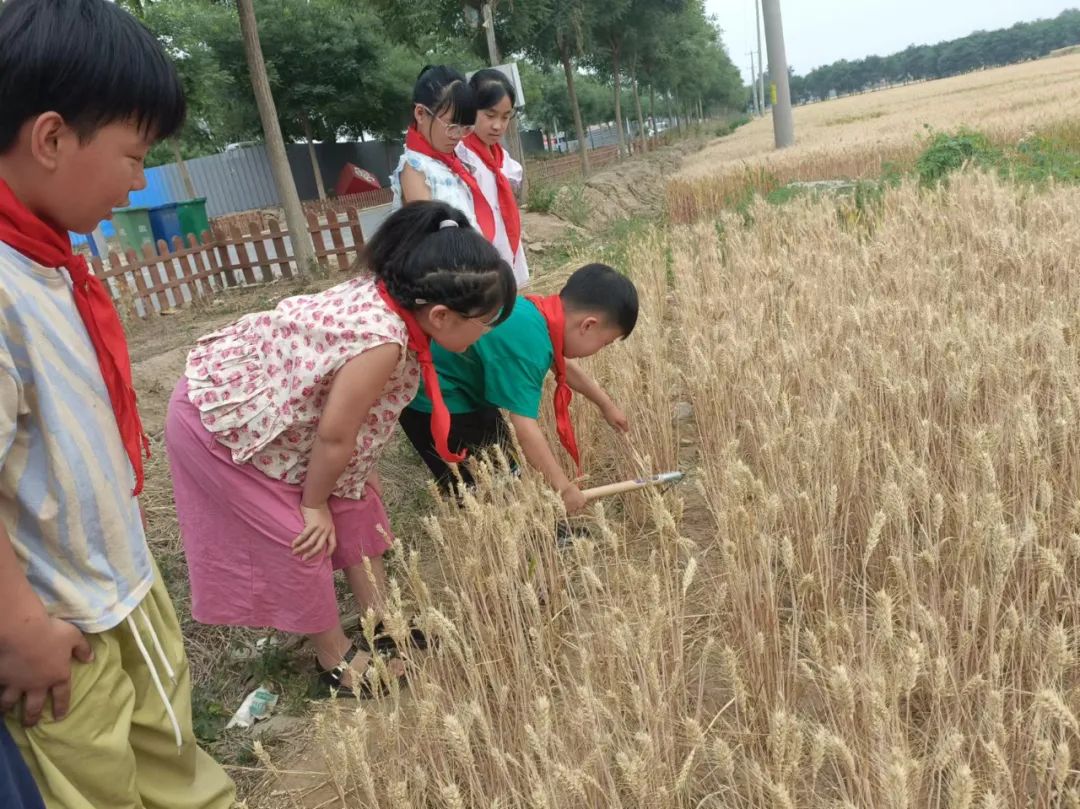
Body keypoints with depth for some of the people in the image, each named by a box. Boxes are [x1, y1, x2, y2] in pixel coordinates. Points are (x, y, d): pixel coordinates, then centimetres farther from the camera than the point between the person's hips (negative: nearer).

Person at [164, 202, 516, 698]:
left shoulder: (385, 296, -10)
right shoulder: (382, 339, -36)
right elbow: (335, 435, -24)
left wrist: (362, 474, 5)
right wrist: (314, 504, -8)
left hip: (256, 402, 9)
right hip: (216, 419, -9)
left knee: (355, 510, 12)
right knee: (302, 542, -1)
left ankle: (384, 631, 27)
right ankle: (337, 664, 21)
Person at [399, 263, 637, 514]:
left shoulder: (539, 313, -3)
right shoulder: (528, 343, -32)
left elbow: (563, 366, 18)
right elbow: (524, 428, -33)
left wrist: (605, 404, 30)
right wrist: (563, 487, -24)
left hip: (458, 388, 10)